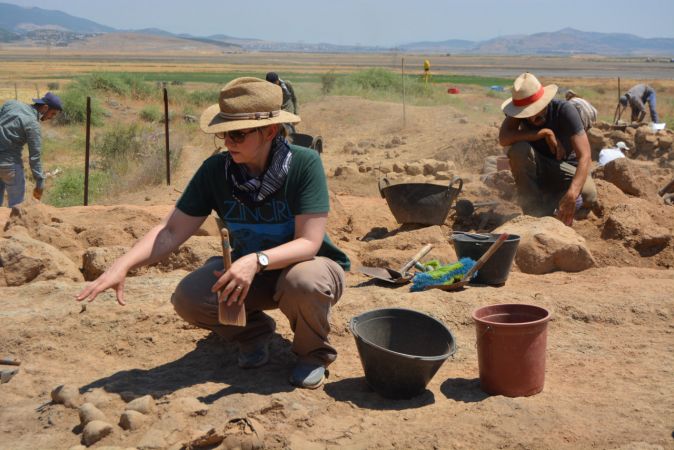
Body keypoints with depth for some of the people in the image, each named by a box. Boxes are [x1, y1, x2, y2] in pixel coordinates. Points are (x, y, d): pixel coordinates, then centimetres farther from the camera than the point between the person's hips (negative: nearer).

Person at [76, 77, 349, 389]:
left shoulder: (304, 164, -25)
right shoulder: (216, 170, -13)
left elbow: (309, 243, -28)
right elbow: (171, 231, -13)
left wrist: (257, 261, -45)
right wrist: (123, 265, -29)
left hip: (303, 263, -3)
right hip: (249, 268, 4)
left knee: (304, 282, -39)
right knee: (188, 298, -22)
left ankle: (313, 353, -4)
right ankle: (254, 332, 10)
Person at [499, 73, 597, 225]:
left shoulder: (564, 110, -25)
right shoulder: (520, 110, -16)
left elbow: (584, 156, -34)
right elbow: (503, 138, -33)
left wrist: (571, 195, -49)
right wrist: (545, 133, -33)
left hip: (566, 167, -1)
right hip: (537, 169, 1)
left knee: (588, 196, -31)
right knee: (519, 149, -31)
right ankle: (534, 211, -21)